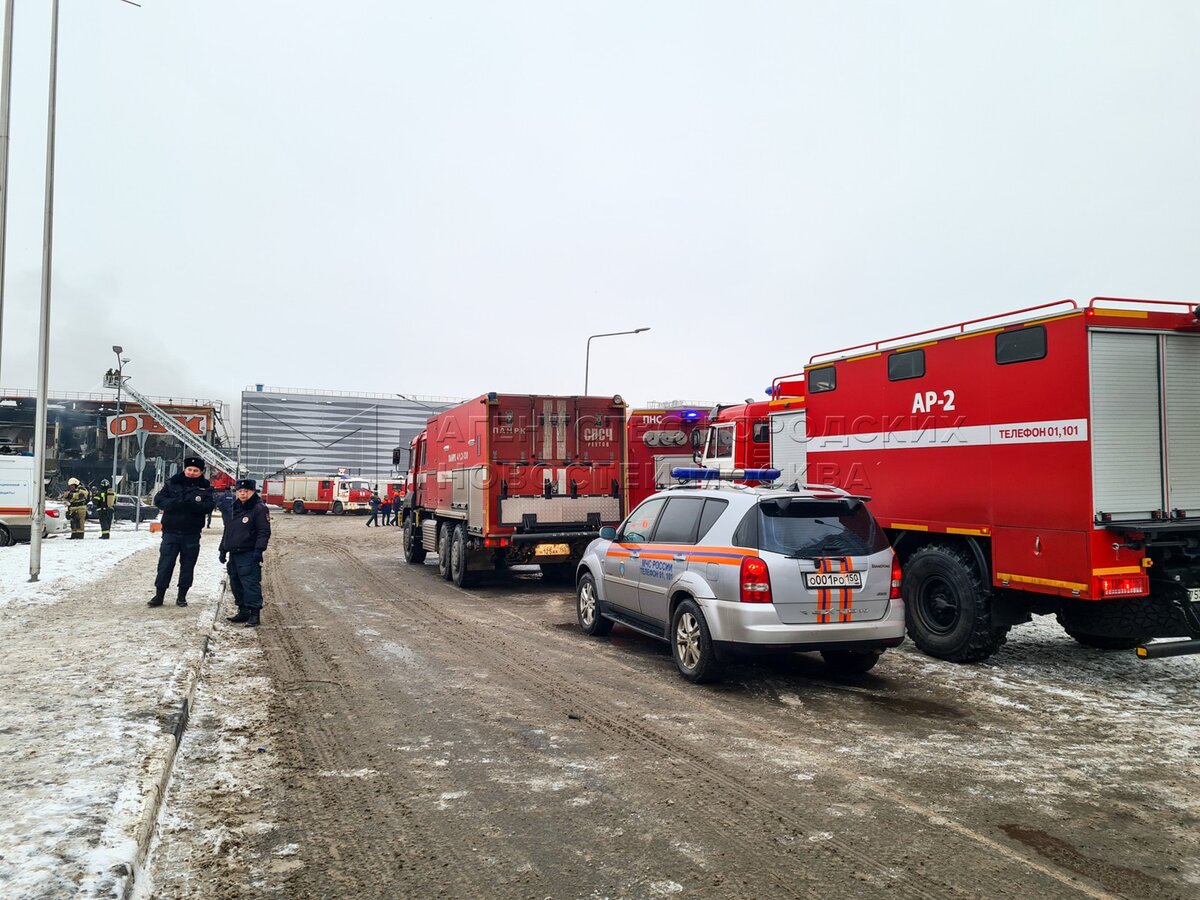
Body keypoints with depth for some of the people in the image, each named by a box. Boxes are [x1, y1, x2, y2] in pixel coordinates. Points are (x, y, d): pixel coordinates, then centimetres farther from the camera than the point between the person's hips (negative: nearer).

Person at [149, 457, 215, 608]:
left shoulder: (205, 488, 2)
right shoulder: (172, 483, 3)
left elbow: (209, 506, -12)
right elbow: (158, 499, -4)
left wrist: (192, 504, -30)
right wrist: (175, 503, -23)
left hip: (191, 534, 0)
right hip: (171, 532, 0)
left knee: (187, 566, 8)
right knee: (165, 564, 1)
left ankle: (182, 596, 20)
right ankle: (159, 595, 10)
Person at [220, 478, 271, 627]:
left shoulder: (259, 508, -9)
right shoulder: (233, 509, 16)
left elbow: (264, 531, -13)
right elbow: (227, 531, 24)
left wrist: (259, 549, -22)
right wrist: (223, 550, 22)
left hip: (249, 555, -9)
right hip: (234, 554, 9)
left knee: (251, 584, -11)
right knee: (235, 584, 12)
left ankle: (255, 614, -8)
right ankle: (243, 612, 22)